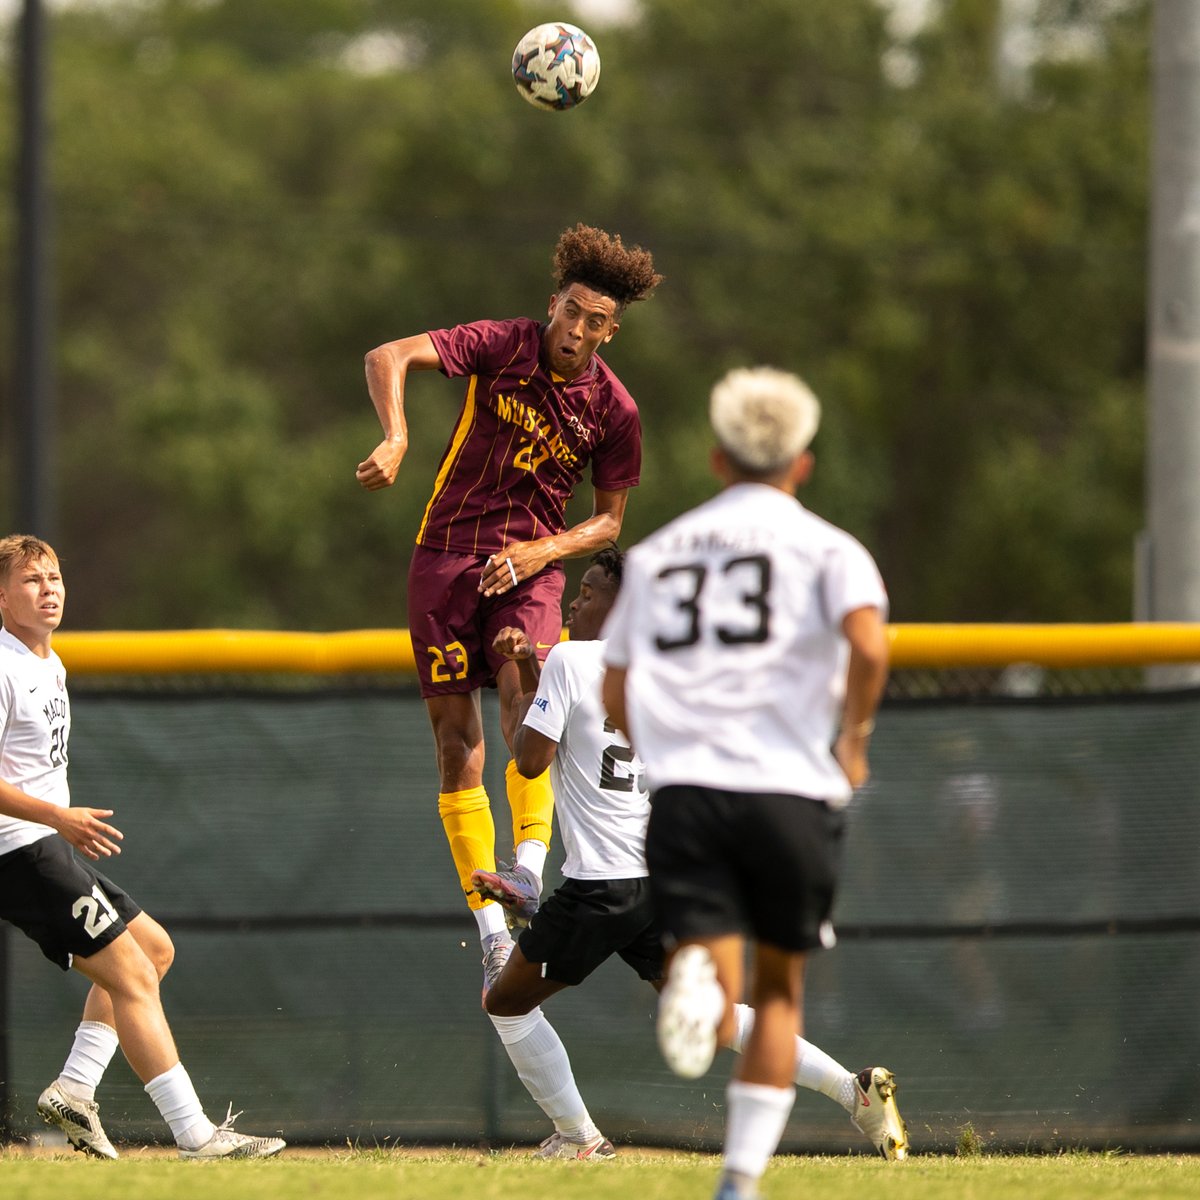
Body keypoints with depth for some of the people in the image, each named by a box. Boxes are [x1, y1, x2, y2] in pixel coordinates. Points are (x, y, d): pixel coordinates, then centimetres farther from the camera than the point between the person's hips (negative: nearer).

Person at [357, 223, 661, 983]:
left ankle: (530, 868, -36)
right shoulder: (502, 347, -7)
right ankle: (491, 931, 2)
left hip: (532, 566, 0)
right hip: (447, 555, 0)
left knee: (524, 683, -31)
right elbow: (389, 358, -18)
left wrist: (542, 551, -13)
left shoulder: (614, 412, -2)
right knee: (457, 738, -3)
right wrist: (396, 439, -35)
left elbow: (609, 522, 7)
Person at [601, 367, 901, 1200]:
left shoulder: (656, 553, 19)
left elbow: (615, 696, 21)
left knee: (716, 998, -7)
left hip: (682, 790, 1)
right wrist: (854, 740, 1)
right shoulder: (825, 547, 7)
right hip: (791, 790, -1)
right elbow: (869, 645, -13)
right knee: (780, 987, 18)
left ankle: (697, 976, -44)